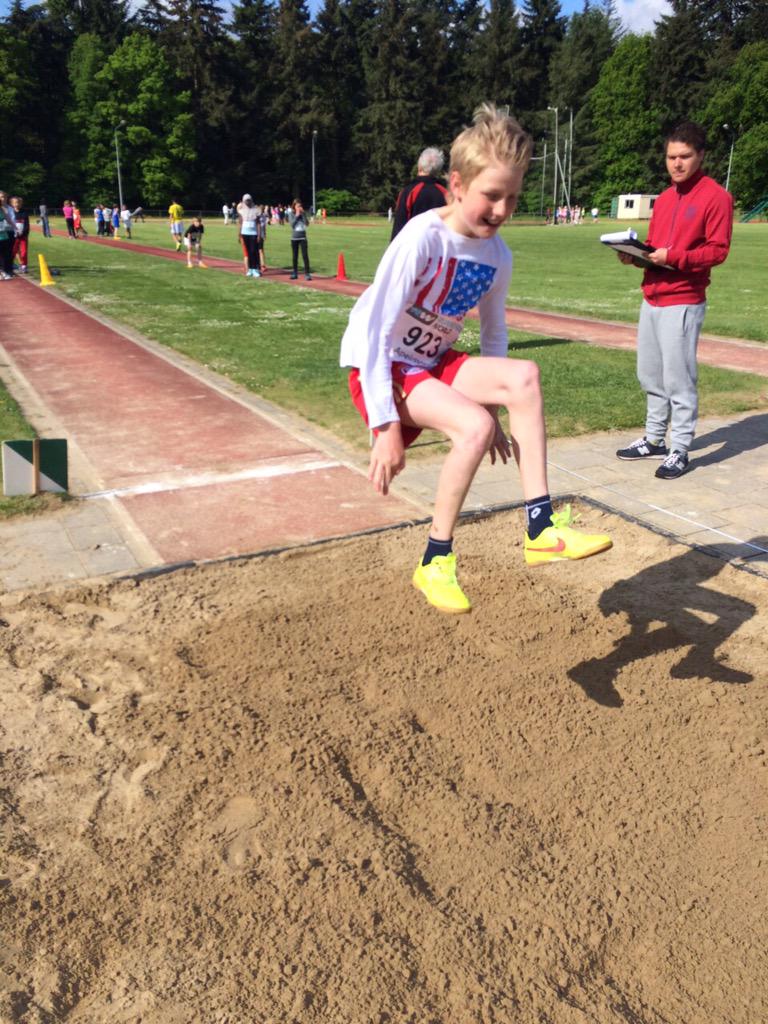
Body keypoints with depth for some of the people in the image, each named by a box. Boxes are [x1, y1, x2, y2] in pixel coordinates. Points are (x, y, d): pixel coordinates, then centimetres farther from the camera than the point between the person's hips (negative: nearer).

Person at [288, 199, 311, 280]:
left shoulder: (303, 213, 4)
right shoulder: (291, 214, 1)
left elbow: (307, 224, -7)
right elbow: (292, 224, -11)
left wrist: (303, 214, -13)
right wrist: (297, 215, -13)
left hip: (303, 237, 0)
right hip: (294, 238, 0)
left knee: (305, 255, -9)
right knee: (295, 256, 8)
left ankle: (307, 273, -9)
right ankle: (295, 273, 17)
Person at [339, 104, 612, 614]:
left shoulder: (498, 256, -3)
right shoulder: (422, 239, -22)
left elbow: (494, 334, 11)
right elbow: (374, 332, -23)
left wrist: (495, 405, 11)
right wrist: (386, 426, -25)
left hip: (436, 363, 6)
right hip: (379, 368, -6)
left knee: (524, 375, -21)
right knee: (473, 427, -30)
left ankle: (541, 527, -18)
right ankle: (435, 562, -14)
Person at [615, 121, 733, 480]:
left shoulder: (716, 196, -5)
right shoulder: (664, 198, 18)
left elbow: (718, 249, -11)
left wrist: (673, 256, -22)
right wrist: (635, 255, 1)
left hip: (683, 303, -8)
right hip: (651, 299, 8)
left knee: (678, 380, -6)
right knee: (650, 376, 12)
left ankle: (679, 451, 1)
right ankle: (654, 440, 23)